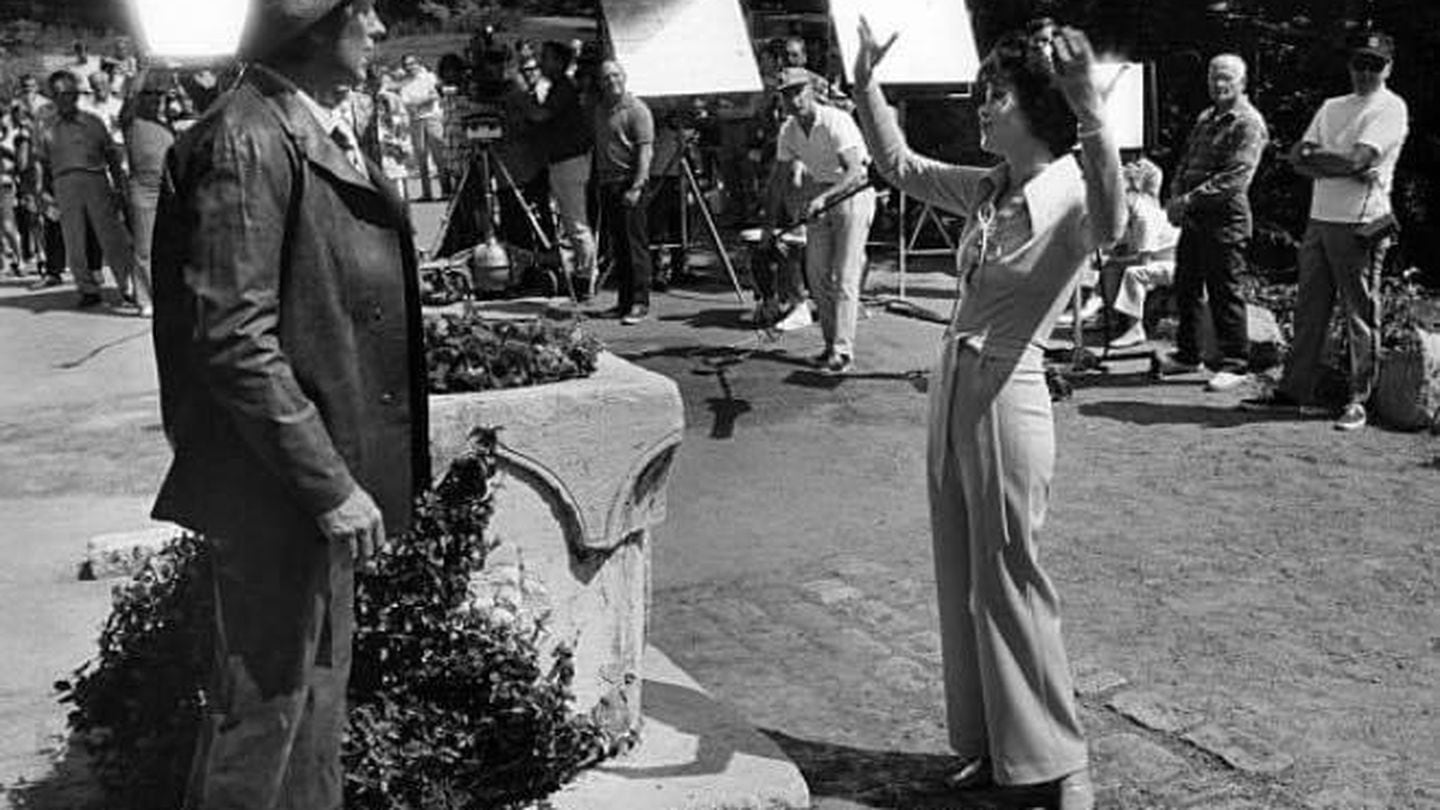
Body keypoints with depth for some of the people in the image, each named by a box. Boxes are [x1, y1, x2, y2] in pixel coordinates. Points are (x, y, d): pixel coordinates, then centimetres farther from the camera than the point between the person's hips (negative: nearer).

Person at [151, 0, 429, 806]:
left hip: (327, 470, 9)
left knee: (320, 686, 21)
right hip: (277, 489, -9)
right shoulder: (248, 142, -19)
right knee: (264, 705, 6)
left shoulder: (325, 130, 10)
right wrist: (328, 484, -21)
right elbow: (234, 342, -23)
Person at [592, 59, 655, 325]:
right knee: (617, 246, 8)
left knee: (635, 244, -7)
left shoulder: (637, 110, -6)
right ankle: (624, 301, 14)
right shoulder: (599, 109, 17)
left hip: (628, 183, -7)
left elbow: (645, 151, -13)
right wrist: (596, 181, 12)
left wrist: (636, 186, -20)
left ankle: (639, 303, -5)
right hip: (606, 183, 7)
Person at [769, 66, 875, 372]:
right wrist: (770, 221, 7)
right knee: (816, 275, 4)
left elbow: (856, 172, -31)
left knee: (845, 276, -11)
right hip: (818, 196, 7)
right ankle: (831, 343, 16)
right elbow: (780, 174, 9)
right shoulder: (788, 130, -2)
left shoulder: (837, 122, -22)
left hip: (853, 193, -7)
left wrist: (824, 197, -44)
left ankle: (843, 350, -10)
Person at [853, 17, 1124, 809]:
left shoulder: (1071, 194, -14)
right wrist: (865, 83, 14)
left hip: (1007, 397, -8)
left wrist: (1091, 111, -51)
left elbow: (1109, 225, -39)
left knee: (1007, 583, 2)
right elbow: (899, 164, 21)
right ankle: (989, 744, 30)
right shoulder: (986, 190, 8)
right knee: (962, 581, 14)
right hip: (953, 386, 8)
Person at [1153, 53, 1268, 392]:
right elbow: (1186, 160, 19)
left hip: (1225, 218, -8)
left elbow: (1235, 178, -19)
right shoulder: (1206, 118, 17)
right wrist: (1176, 196, 0)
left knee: (1224, 293, -4)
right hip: (1194, 217, 8)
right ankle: (1187, 354, 25)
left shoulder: (1248, 123, -9)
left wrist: (1191, 199, -22)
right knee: (1185, 288, 13)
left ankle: (1234, 364, 5)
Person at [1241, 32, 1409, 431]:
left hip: (1361, 224, -7)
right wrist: (1348, 170, -8)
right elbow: (1297, 158, 7)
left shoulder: (1391, 108, -3)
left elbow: (1356, 159, -17)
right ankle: (1294, 391, 16)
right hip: (1320, 218, 7)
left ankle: (1358, 400, 4)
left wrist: (1315, 156, -2)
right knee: (1309, 310, 10)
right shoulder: (1332, 107, 18)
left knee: (1361, 316, -2)